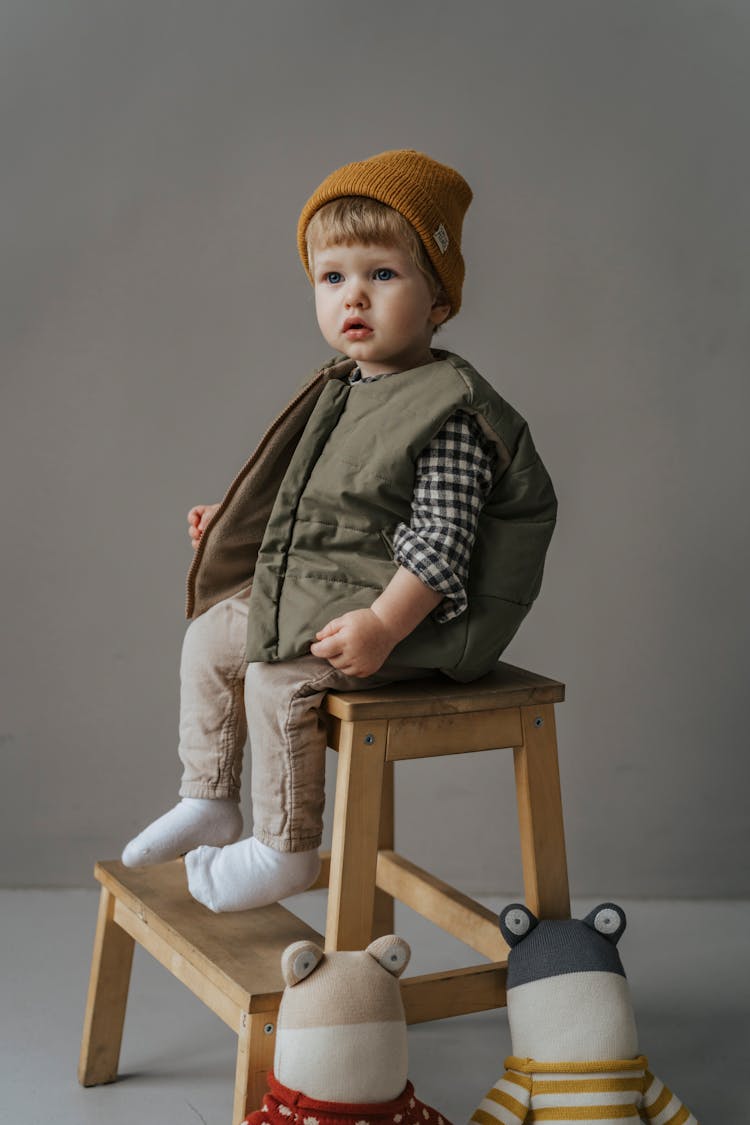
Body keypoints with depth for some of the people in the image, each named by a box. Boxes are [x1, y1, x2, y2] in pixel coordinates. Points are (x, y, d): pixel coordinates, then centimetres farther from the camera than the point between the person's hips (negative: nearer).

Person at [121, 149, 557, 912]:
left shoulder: (450, 410, -20)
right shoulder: (342, 391, 8)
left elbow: (439, 539, -24)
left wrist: (382, 625, -30)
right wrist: (235, 522, 21)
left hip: (396, 607, -10)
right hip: (300, 589, 10)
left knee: (277, 678, -23)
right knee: (210, 640, 9)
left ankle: (285, 851, -5)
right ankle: (209, 802, 23)